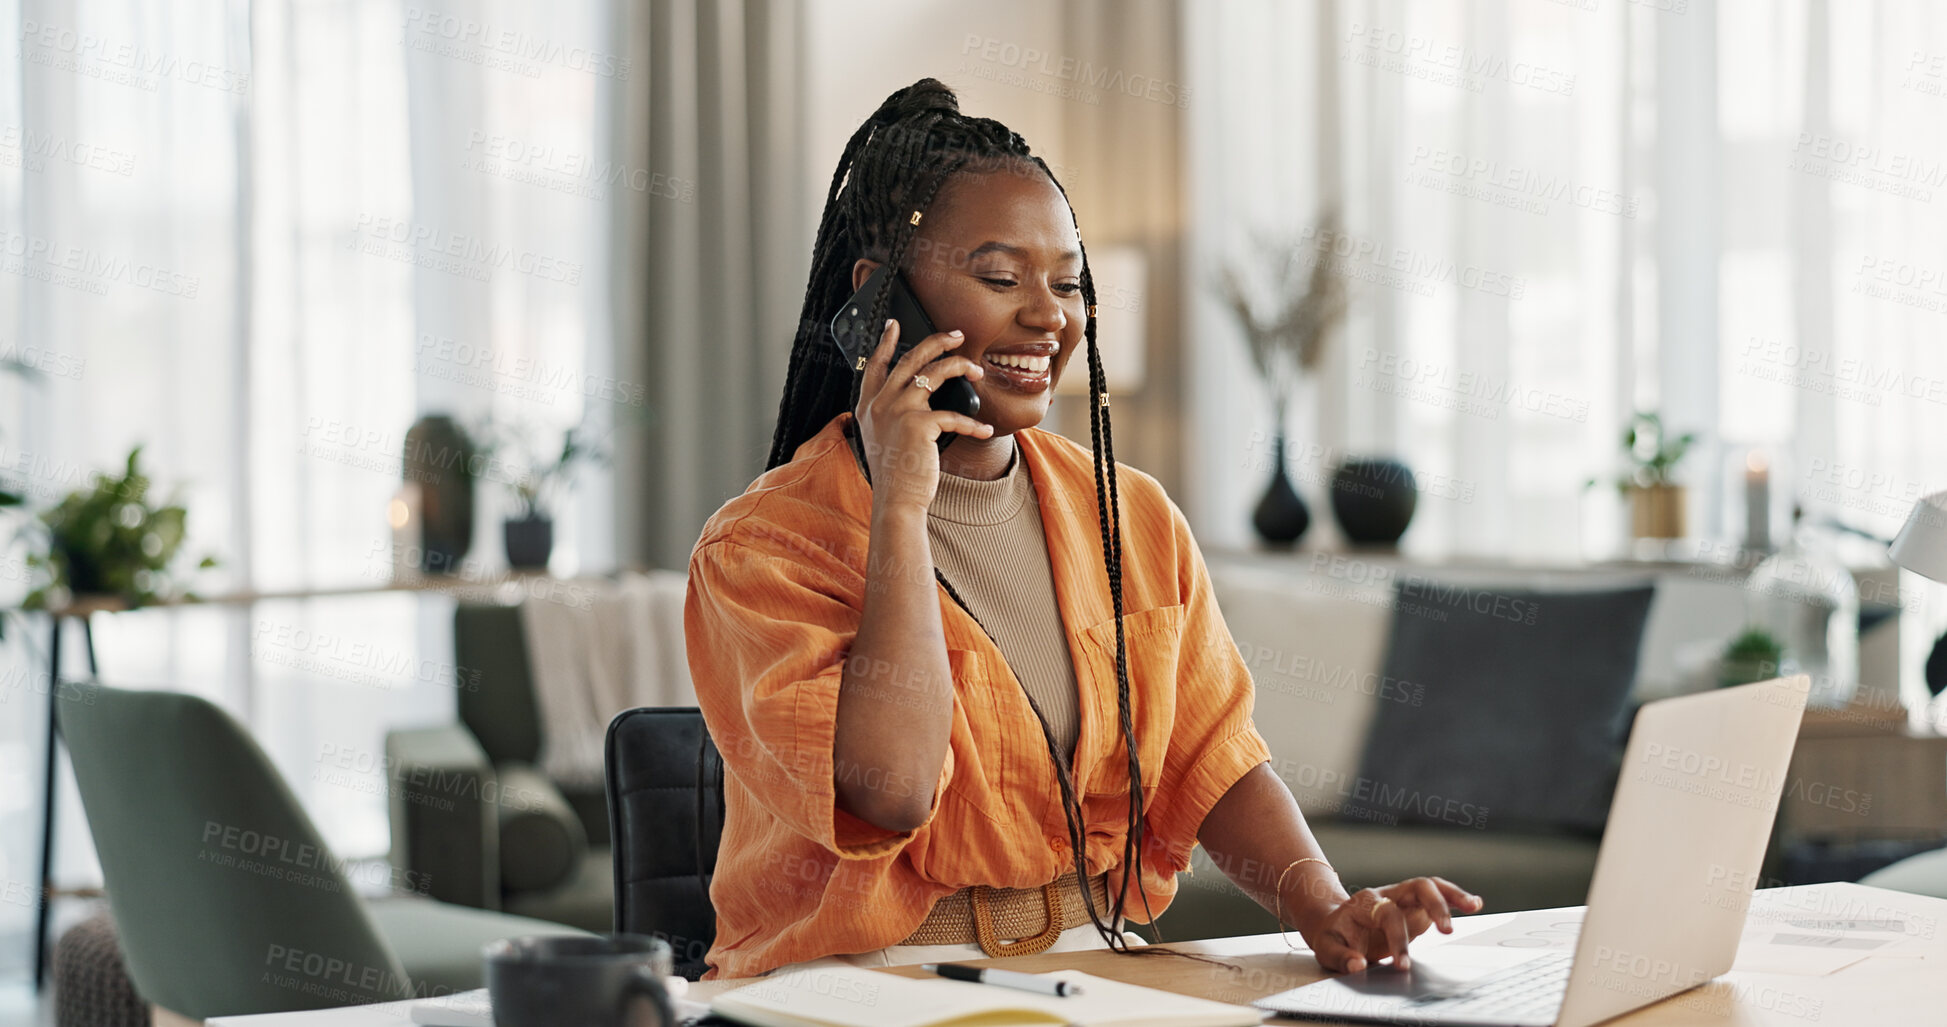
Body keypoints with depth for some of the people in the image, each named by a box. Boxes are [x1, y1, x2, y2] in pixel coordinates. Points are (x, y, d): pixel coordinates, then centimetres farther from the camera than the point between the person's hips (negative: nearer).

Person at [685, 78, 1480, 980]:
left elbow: (1212, 760, 6)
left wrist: (1323, 909, -12)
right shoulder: (763, 547, -7)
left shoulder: (1136, 522, 11)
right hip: (854, 992, -5)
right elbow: (890, 789, -20)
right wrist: (902, 504, -16)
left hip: (1098, 970, 5)